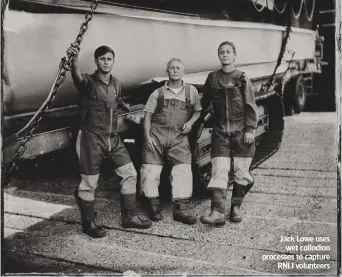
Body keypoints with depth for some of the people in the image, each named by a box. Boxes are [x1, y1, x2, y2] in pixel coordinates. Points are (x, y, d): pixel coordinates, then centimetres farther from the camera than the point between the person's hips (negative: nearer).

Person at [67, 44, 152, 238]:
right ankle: (88, 223, 17)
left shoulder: (116, 83, 10)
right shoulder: (89, 82, -10)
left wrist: (124, 106, 14)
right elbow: (77, 77, -36)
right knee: (89, 182, 0)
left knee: (130, 173, 6)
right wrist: (74, 61, -54)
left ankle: (130, 216, 19)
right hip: (92, 137, -6)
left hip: (113, 138, 6)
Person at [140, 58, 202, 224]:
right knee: (151, 170, -4)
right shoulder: (158, 93, 9)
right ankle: (153, 205, 12)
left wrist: (190, 122, 2)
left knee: (183, 170, -11)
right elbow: (147, 116, 6)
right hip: (156, 133, 0)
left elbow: (197, 111, 22)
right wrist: (147, 137, -5)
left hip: (179, 136, 0)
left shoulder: (191, 91, 11)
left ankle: (180, 208, -4)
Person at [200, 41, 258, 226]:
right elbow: (204, 103, 16)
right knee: (218, 172, -9)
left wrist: (250, 129, -9)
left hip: (241, 131, -1)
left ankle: (236, 207, 21)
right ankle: (218, 212, -13)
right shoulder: (212, 78, 9)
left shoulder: (242, 78, 1)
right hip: (220, 131, 1)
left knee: (241, 172, 5)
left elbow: (250, 105, -2)